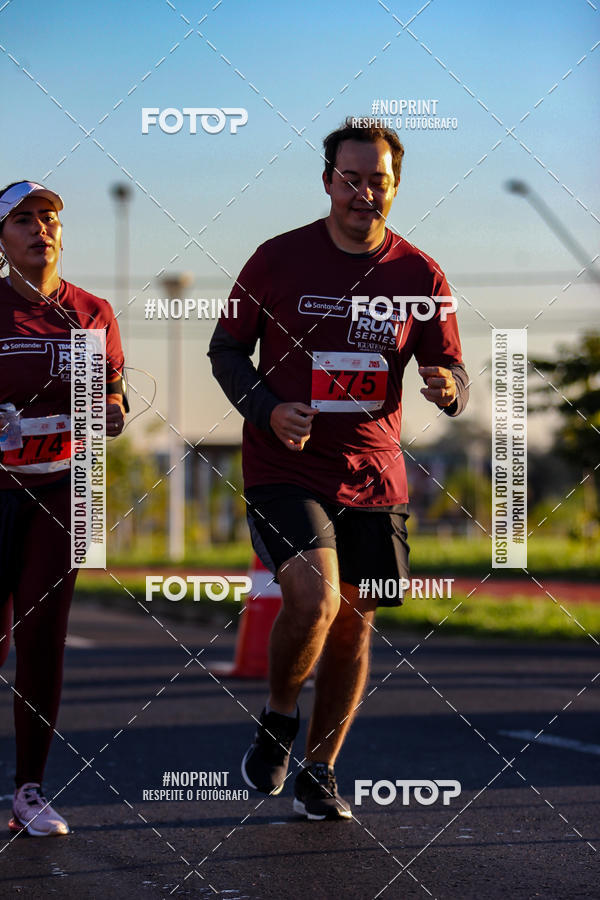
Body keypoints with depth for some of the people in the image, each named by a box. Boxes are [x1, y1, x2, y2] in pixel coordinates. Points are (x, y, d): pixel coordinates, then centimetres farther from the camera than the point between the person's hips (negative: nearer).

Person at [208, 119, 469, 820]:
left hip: (373, 475, 3)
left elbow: (451, 374, 7)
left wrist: (449, 388, -18)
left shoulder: (419, 276, 2)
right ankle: (278, 720, 7)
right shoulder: (278, 259, -3)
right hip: (284, 471, -3)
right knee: (313, 599, -22)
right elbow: (226, 350, 4)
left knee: (354, 624, 8)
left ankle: (319, 772, 26)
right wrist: (268, 410, -13)